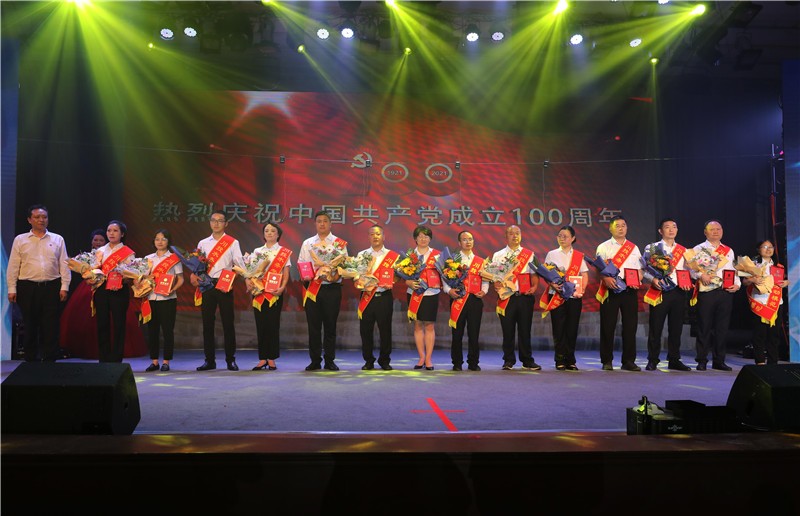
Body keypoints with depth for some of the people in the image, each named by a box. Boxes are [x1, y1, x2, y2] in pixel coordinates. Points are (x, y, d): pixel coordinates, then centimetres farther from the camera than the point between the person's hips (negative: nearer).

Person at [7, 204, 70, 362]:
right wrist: (12, 289, 0)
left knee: (51, 327, 1)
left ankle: (50, 361, 7)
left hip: (52, 288, 0)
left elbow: (64, 265, 6)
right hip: (28, 288, 0)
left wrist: (64, 287, -1)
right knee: (30, 327, 5)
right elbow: (13, 266, 6)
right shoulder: (20, 240, 8)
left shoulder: (57, 240, 9)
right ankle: (30, 361, 14)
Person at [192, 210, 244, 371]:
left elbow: (239, 266, -2)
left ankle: (231, 360, 7)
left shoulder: (232, 243, 4)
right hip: (206, 285, 3)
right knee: (207, 323, 5)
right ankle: (209, 360, 13)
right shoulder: (202, 243, 14)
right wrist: (193, 275, -6)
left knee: (227, 322, -1)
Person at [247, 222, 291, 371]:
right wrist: (248, 280, -9)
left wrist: (282, 288, -15)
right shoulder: (257, 251, 14)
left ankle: (271, 359, 6)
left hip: (275, 292, -3)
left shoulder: (284, 252, 5)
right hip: (258, 292, 3)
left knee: (273, 324, -3)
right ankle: (262, 359, 10)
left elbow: (286, 273, 0)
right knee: (260, 325, 3)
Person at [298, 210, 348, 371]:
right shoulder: (307, 243, 13)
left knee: (330, 325, 4)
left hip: (332, 287, -1)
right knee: (313, 325, 3)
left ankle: (330, 360, 13)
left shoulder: (339, 243, 7)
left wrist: (336, 276, -17)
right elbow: (301, 264, 11)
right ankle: (315, 361, 12)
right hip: (312, 287, 2)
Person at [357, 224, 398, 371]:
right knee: (365, 329, 3)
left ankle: (385, 360, 17)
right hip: (366, 297, 1)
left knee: (385, 329, 2)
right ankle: (368, 361, 16)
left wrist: (390, 283, -9)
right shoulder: (362, 254, 11)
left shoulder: (392, 256, 6)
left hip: (384, 297, -1)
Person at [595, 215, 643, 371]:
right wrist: (606, 278, -21)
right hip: (610, 290, -3)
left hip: (630, 290, 3)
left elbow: (639, 269, 15)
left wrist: (638, 280, -5)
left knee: (630, 326, 3)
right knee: (608, 326, -1)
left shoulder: (634, 248, 16)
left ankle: (628, 361, 12)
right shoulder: (603, 247, 6)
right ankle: (607, 361, 7)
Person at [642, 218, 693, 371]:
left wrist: (686, 282, -2)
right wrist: (653, 279, -20)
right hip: (659, 292, -4)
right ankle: (652, 361, 7)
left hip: (678, 292, 4)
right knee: (655, 327, -2)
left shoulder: (683, 250, 15)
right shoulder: (651, 248, 4)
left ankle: (674, 360, 18)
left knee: (676, 328, 7)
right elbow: (645, 269, -3)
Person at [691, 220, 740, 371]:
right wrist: (701, 275, -21)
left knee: (722, 327, 6)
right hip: (706, 291, -4)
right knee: (704, 326, -2)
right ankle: (702, 361, 5)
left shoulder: (729, 251, 19)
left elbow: (734, 270, 18)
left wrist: (737, 284, 2)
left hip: (726, 292, 4)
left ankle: (719, 360, 15)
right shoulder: (699, 249, 5)